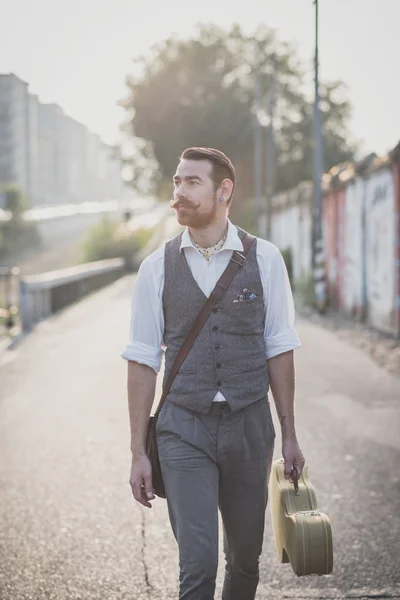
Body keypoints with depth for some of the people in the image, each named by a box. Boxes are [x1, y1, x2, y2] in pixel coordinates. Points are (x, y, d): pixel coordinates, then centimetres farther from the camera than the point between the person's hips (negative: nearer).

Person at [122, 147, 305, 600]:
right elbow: (142, 362, 1)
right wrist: (138, 453, -1)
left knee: (245, 557, 14)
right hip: (184, 430, -1)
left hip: (249, 426, 1)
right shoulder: (156, 268, 0)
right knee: (197, 562, -8)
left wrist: (289, 435, 5)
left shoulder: (264, 259, 0)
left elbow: (279, 350, 4)